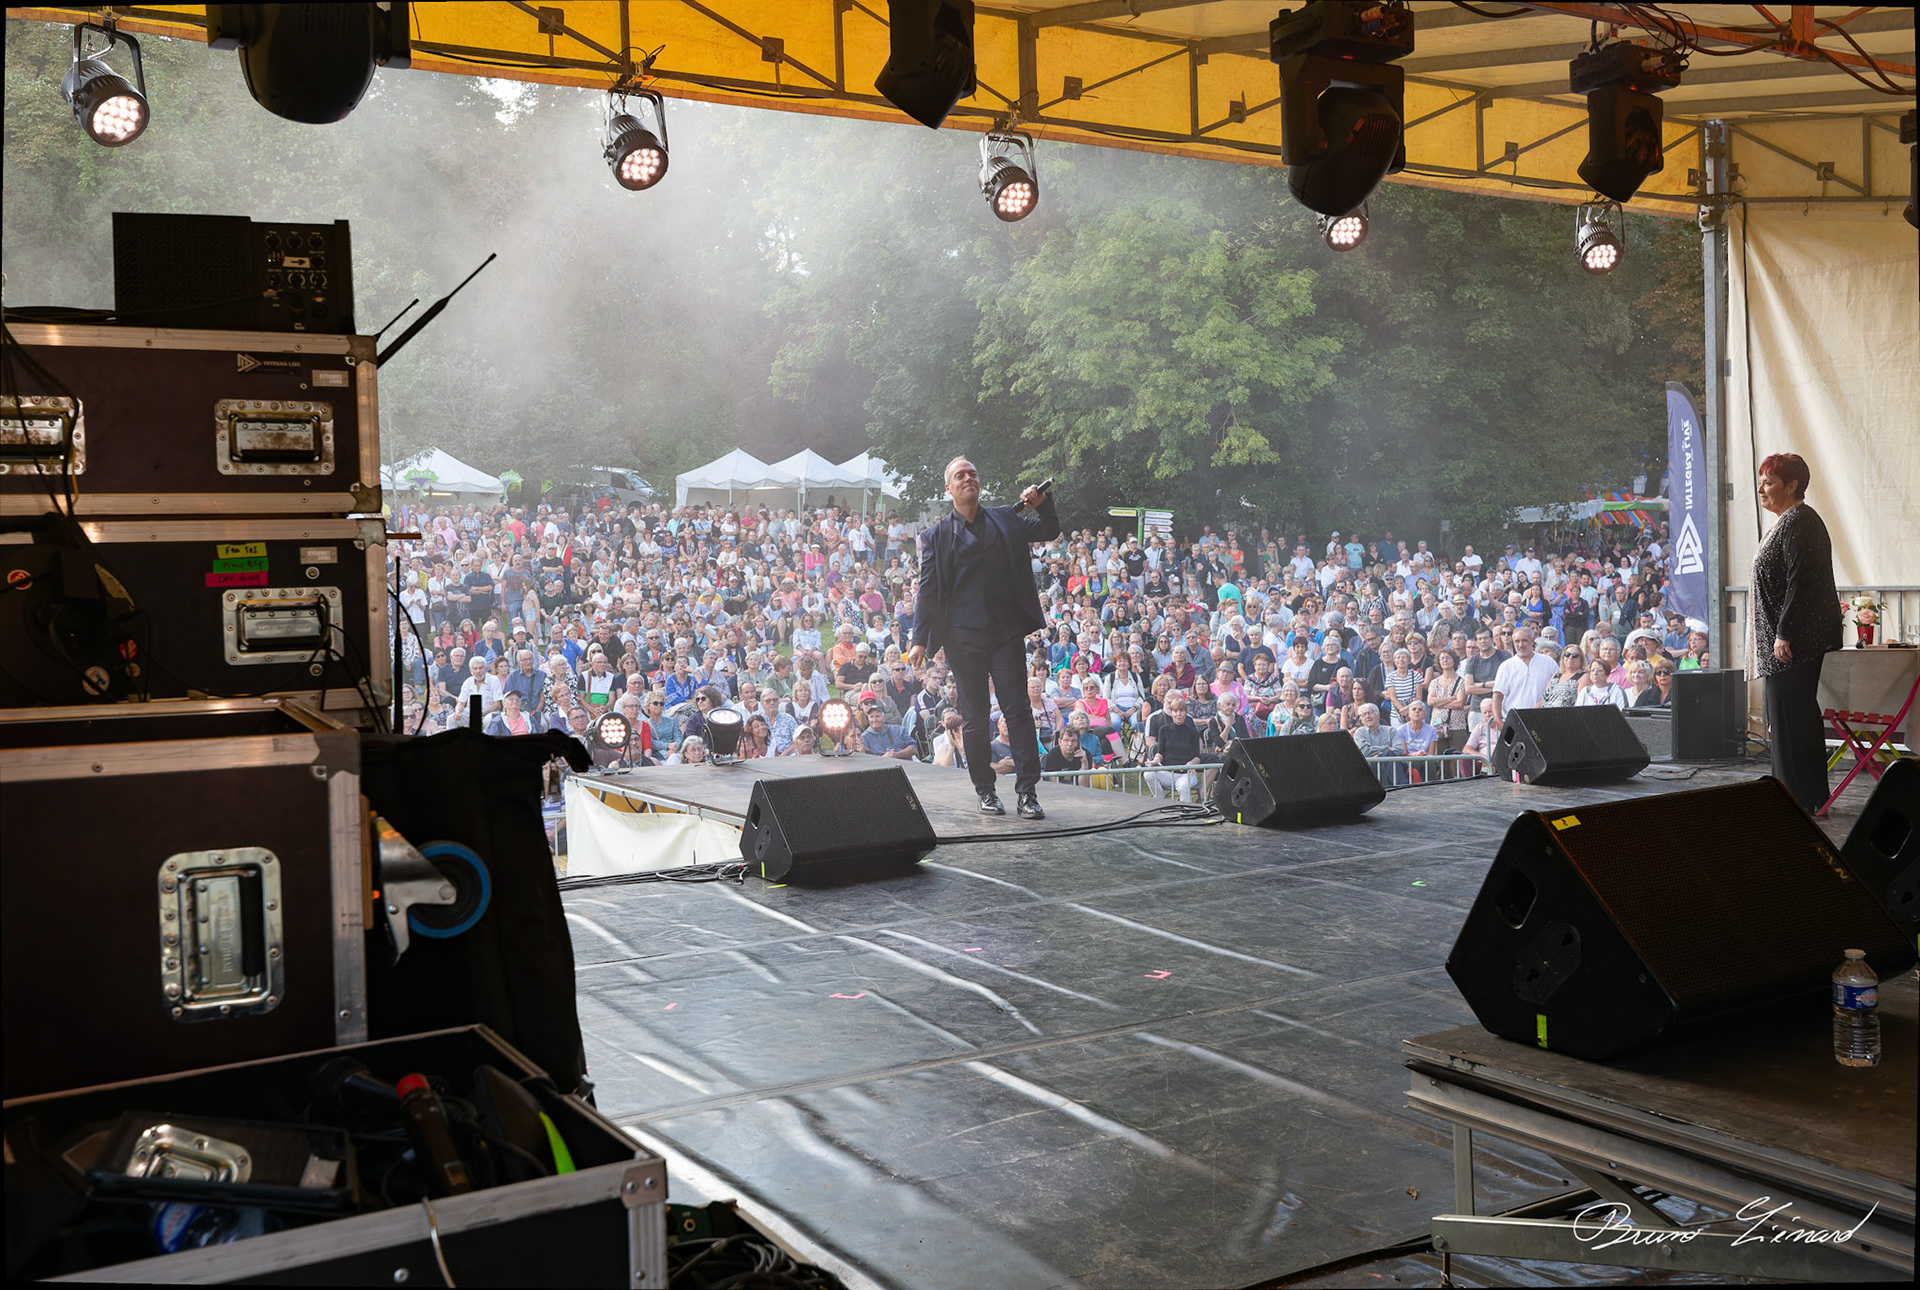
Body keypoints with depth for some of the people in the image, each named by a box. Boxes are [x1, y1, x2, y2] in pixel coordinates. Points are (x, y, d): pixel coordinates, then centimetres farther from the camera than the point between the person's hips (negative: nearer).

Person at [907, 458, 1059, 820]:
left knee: (1018, 710, -6)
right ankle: (985, 791, 15)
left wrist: (1042, 504, -4)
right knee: (974, 719, 4)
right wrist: (920, 639, -3)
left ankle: (1026, 791, -5)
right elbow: (926, 590, 5)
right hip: (963, 638, 0)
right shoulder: (936, 535, 8)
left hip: (1006, 633, 1)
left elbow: (1050, 532, 16)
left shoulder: (1005, 519, 13)